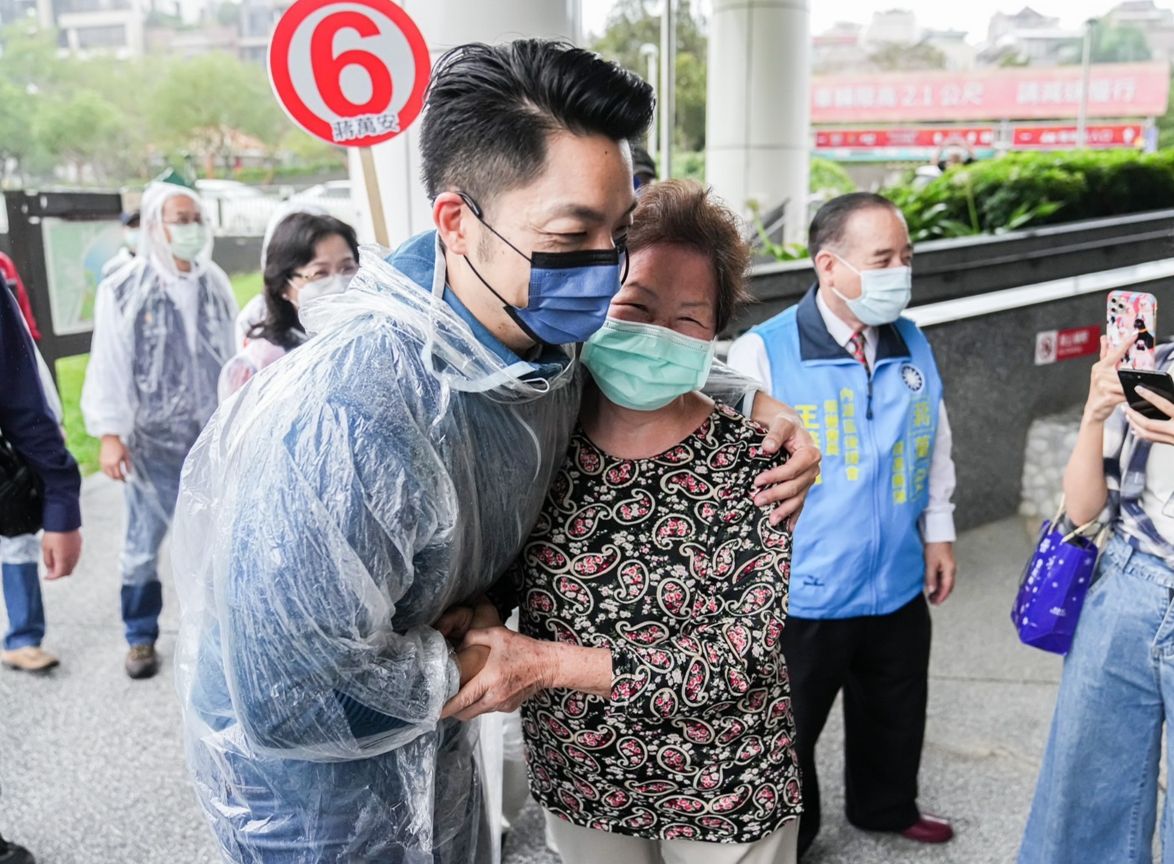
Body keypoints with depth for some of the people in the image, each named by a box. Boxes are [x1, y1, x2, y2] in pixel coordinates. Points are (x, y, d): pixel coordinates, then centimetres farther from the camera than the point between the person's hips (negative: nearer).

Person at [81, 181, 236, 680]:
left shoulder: (215, 284, 4)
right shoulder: (125, 291, -9)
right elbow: (108, 366, -8)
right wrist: (109, 434, -11)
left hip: (211, 436, 4)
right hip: (151, 441, -3)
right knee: (143, 544, 6)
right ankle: (140, 638, 23)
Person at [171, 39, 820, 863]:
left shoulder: (551, 343, -15)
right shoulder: (345, 422, -39)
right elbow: (289, 701, -34)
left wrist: (756, 403, -9)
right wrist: (468, 669, -19)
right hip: (316, 785, -6)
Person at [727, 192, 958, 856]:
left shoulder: (914, 346, 1)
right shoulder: (764, 352, -18)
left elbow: (936, 449, 13)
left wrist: (939, 531, 12)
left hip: (899, 586, 6)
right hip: (801, 595, -5)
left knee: (895, 716, 26)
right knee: (786, 730, 14)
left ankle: (887, 807, 53)